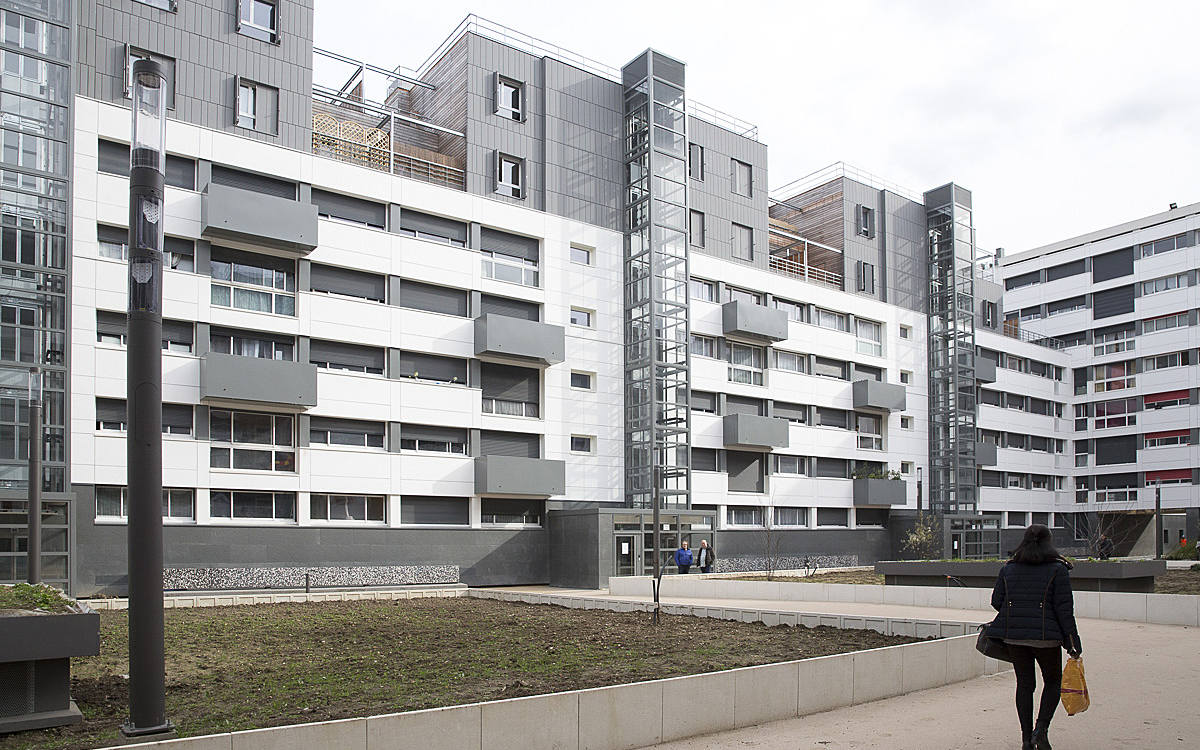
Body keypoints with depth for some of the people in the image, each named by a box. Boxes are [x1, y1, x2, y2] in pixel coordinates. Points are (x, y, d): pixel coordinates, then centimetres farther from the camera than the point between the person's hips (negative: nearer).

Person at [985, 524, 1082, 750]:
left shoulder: (1008, 569, 4)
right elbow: (1064, 608, -8)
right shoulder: (1058, 570, -5)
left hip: (1014, 635, 3)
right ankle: (1041, 728, -1)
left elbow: (996, 601, 5)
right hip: (1045, 636, -3)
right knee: (1053, 681, 15)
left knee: (1024, 684, 11)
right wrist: (1072, 642, -3)